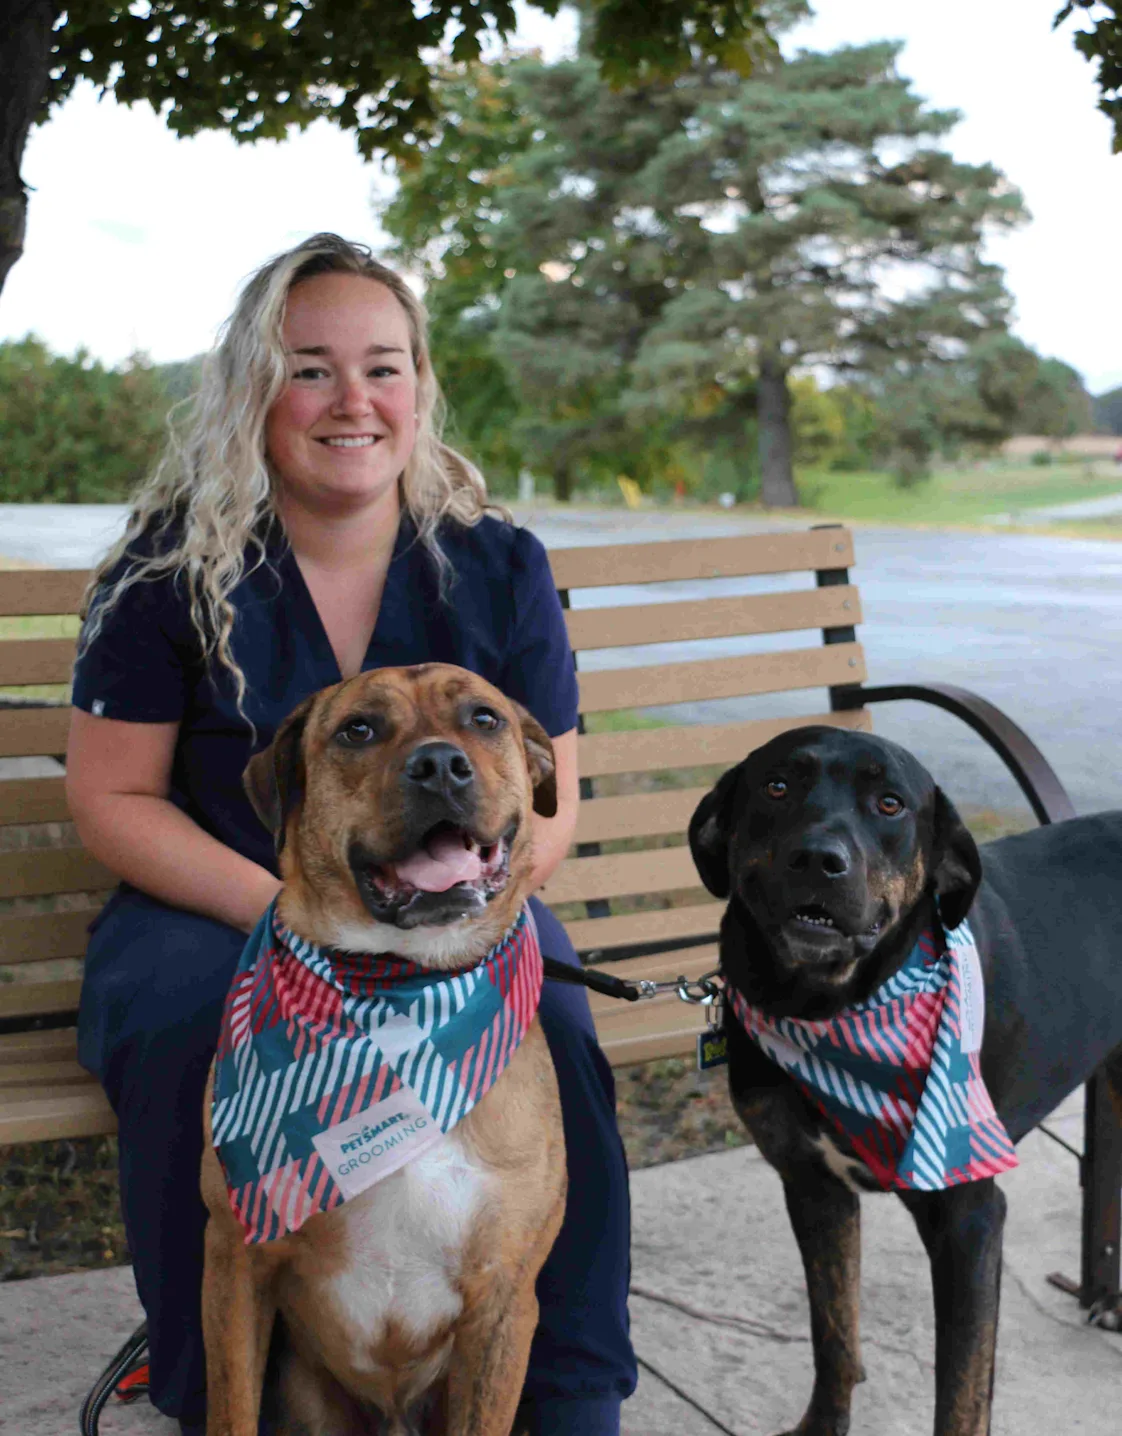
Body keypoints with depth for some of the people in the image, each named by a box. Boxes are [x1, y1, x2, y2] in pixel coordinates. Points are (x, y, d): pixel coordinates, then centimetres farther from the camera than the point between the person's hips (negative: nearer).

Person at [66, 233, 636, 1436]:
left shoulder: (499, 567, 2)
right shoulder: (173, 568, -3)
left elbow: (546, 806, 4)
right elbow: (111, 798, -2)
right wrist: (286, 908, -18)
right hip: (215, 912, -1)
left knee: (549, 1032, -30)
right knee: (193, 1041, -34)